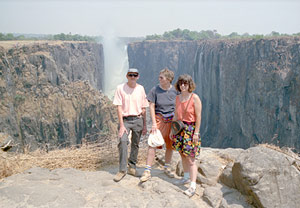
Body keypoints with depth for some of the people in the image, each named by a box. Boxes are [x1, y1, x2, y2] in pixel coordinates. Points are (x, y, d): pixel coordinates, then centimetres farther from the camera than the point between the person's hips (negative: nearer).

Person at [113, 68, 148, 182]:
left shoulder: (141, 89, 6)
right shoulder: (120, 88, -4)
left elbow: (143, 109, 11)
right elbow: (119, 108, -7)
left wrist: (144, 125, 12)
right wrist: (121, 125, -13)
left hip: (138, 119, 3)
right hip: (125, 119, -3)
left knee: (135, 144, 9)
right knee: (123, 141, -20)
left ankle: (132, 166, 28)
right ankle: (122, 169, -10)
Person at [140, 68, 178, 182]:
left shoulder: (175, 90, 0)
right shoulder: (155, 90, -4)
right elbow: (152, 107, -4)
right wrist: (154, 123, -10)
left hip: (172, 120, 2)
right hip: (159, 119, -2)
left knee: (170, 145, 11)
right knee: (152, 144, -9)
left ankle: (167, 167, 30)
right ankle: (147, 171, -4)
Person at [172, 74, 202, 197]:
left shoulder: (195, 98, -10)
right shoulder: (177, 98, 8)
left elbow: (198, 116, -11)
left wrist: (196, 132, -15)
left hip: (191, 129, -6)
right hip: (180, 128, 6)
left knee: (190, 158, -7)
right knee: (182, 155, 14)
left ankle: (193, 186, -3)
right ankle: (186, 177, 31)